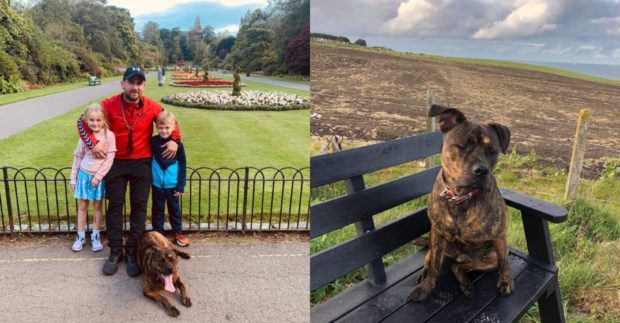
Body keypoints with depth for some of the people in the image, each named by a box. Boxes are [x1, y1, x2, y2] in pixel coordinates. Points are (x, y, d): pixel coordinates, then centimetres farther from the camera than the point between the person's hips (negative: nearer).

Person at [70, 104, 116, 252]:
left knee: (98, 206, 11)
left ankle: (95, 236, 24)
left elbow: (110, 159, -14)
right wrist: (73, 178, 5)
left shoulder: (109, 135, -14)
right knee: (82, 206, 10)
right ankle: (80, 236, 23)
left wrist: (98, 176, -14)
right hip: (84, 174, 2)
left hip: (100, 176, -2)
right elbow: (78, 157, 3)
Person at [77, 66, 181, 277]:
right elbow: (82, 121, 0)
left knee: (139, 206, 4)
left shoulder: (152, 107, -8)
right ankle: (115, 251, 18)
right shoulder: (109, 105, -11)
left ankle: (132, 251, 16)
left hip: (142, 163, 0)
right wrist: (92, 143, -13)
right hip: (116, 162, 0)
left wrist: (174, 140, -8)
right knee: (115, 206, 6)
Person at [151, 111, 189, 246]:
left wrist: (181, 186, -5)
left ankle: (178, 232, 28)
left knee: (174, 209, 14)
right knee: (157, 209, 14)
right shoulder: (153, 142, -7)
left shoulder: (178, 144, -10)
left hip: (172, 184, -1)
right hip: (157, 184, 1)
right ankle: (158, 233, 27)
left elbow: (182, 166, -5)